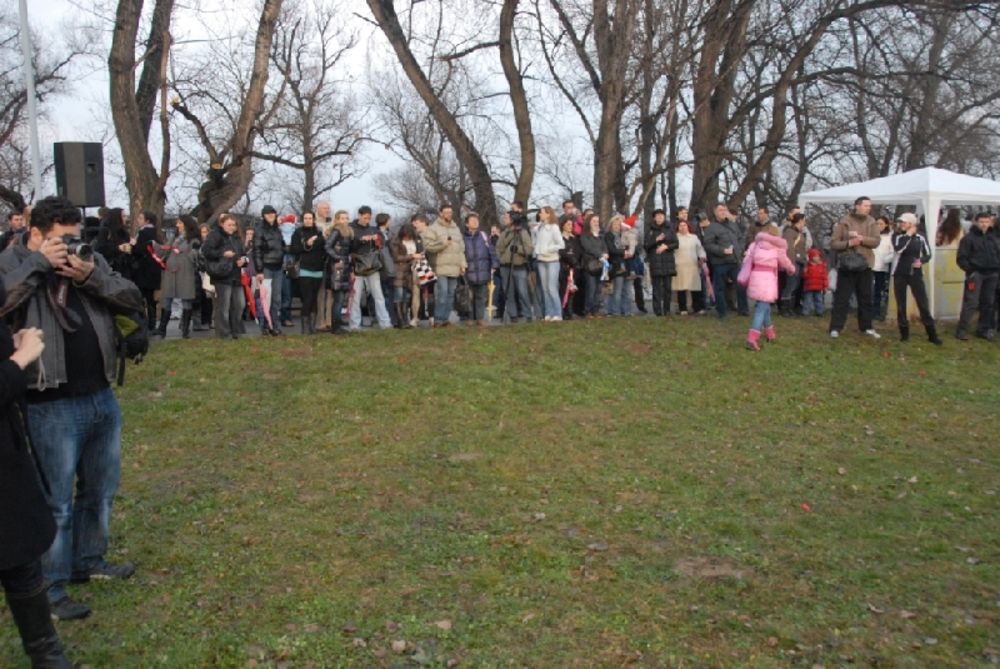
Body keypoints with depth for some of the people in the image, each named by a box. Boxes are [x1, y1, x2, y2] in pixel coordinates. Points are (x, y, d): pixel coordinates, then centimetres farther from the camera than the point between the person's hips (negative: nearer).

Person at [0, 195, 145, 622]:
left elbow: (135, 302, 1)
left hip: (102, 398, 6)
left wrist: (92, 277, -13)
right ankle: (49, 589, 17)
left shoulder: (90, 262, 8)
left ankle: (88, 562, 39)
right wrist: (39, 262, -21)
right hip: (52, 408, -6)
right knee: (56, 502, 3)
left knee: (100, 491, 20)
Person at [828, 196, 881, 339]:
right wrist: (848, 243, -20)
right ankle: (835, 327, 2)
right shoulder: (844, 222, -3)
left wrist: (861, 238, -20)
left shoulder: (871, 222, 6)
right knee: (842, 298, -2)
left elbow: (876, 241, -6)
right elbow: (833, 243, -4)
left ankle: (866, 327, 22)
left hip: (864, 265, 4)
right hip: (847, 265, -3)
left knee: (866, 298, 11)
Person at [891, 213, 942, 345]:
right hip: (900, 274, 0)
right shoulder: (897, 236, 0)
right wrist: (908, 235, -15)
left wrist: (921, 261, -9)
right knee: (901, 304, 4)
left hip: (915, 274, 0)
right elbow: (898, 249, -20)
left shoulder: (920, 238, 2)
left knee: (923, 304, -2)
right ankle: (904, 333, 14)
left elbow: (928, 254, 11)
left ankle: (932, 334, 3)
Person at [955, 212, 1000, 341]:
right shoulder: (969, 238, -3)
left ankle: (983, 329, 18)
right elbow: (962, 258, -6)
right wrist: (970, 270, -14)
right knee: (971, 303, -10)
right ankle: (961, 330, -7)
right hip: (976, 274, -5)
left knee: (988, 303, 9)